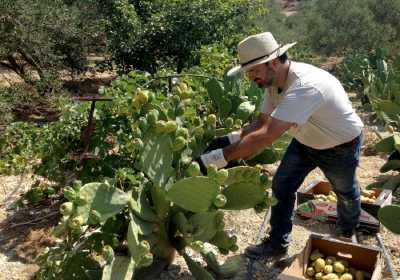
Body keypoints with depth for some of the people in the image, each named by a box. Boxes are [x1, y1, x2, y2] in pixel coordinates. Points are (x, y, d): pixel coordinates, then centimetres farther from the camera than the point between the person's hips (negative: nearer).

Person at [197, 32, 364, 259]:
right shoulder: (273, 81, -17)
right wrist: (231, 139, -27)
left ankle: (347, 235, 50)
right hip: (306, 141, 6)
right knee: (282, 185, -1)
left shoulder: (305, 86, -44)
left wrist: (217, 158, -51)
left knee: (346, 193, 19)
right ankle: (278, 244, 15)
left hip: (341, 145, -6)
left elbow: (266, 136, -51)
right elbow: (262, 123, -9)